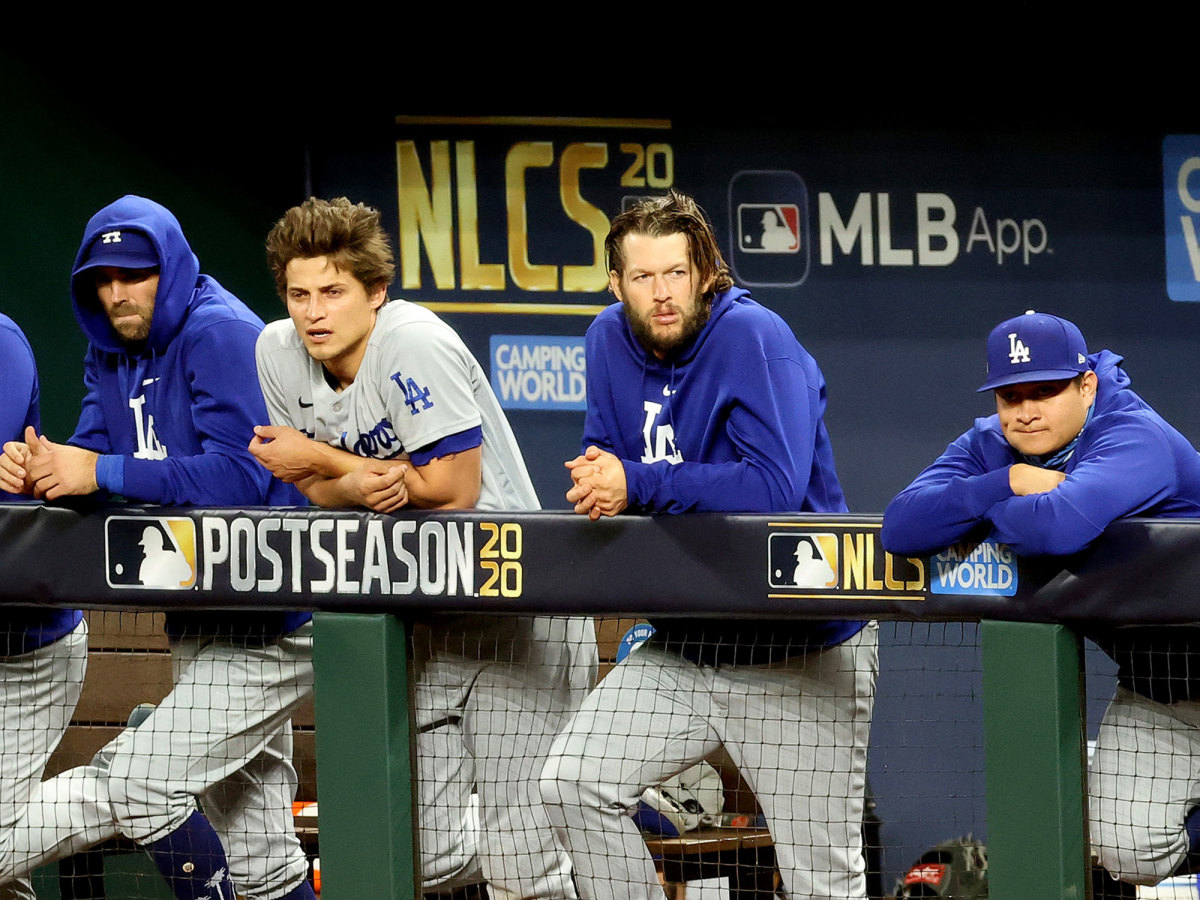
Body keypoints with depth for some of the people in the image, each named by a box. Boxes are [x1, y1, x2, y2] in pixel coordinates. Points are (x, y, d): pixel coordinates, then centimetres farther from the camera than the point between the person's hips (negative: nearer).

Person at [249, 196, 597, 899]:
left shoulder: (415, 344, -21)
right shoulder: (279, 353, 0)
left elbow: (452, 488, -22)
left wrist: (323, 460, -13)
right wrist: (359, 485, -17)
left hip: (517, 609, -7)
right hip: (418, 618, 7)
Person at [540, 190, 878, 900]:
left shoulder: (754, 338, -17)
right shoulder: (612, 341, 3)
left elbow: (775, 488, -26)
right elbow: (606, 477, 11)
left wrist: (637, 485, -24)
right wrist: (599, 480, -14)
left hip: (799, 652, -6)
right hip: (684, 646, 6)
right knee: (572, 783, -8)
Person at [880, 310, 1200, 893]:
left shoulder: (1135, 440, -25)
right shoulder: (990, 447, -2)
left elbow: (1057, 525, -45)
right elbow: (900, 528, -17)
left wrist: (977, 513, -23)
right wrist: (1006, 485, -27)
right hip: (1146, 687, 7)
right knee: (1131, 854, -1)